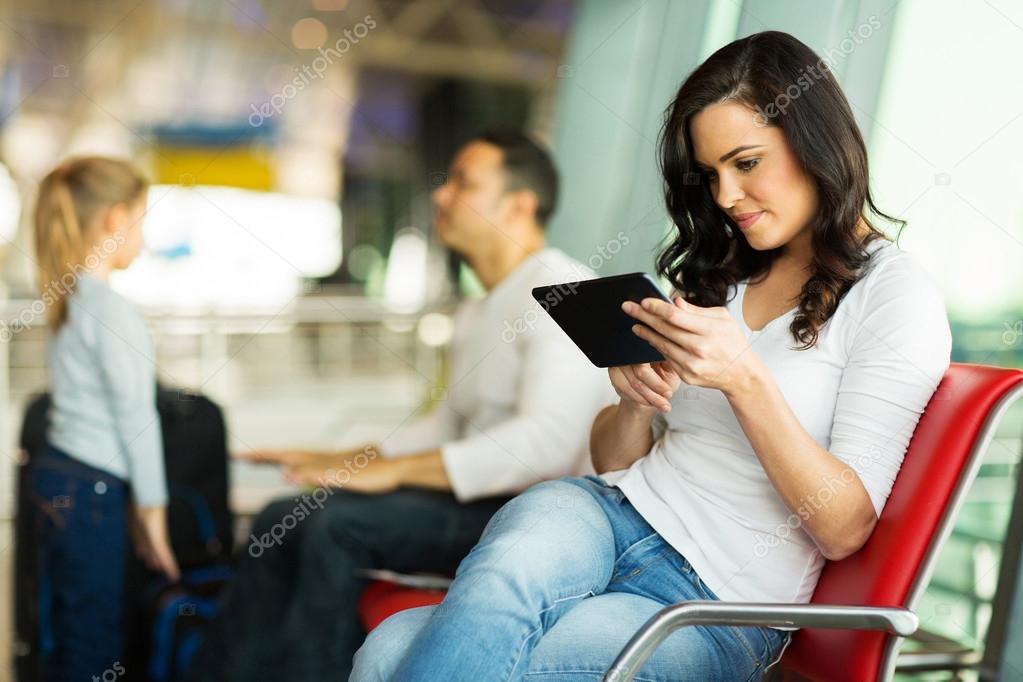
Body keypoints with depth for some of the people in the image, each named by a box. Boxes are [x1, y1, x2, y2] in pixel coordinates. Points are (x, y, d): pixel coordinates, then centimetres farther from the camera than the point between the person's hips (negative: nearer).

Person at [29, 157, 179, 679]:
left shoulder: (67, 298, 10)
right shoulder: (112, 312, -16)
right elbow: (136, 419, -15)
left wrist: (132, 507, 16)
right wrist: (152, 516, -8)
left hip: (55, 473, 9)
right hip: (91, 491, -9)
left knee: (64, 634, 14)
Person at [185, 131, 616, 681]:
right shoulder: (476, 314, 19)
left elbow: (546, 442, -25)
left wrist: (392, 471, -23)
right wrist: (340, 460, 13)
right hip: (483, 501, 10)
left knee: (340, 521, -25)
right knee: (281, 520, 0)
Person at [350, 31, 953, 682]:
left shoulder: (895, 292, -2)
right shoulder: (713, 272, 16)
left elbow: (845, 528, -9)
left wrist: (745, 379, -21)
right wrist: (637, 402, -5)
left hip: (718, 605, -5)